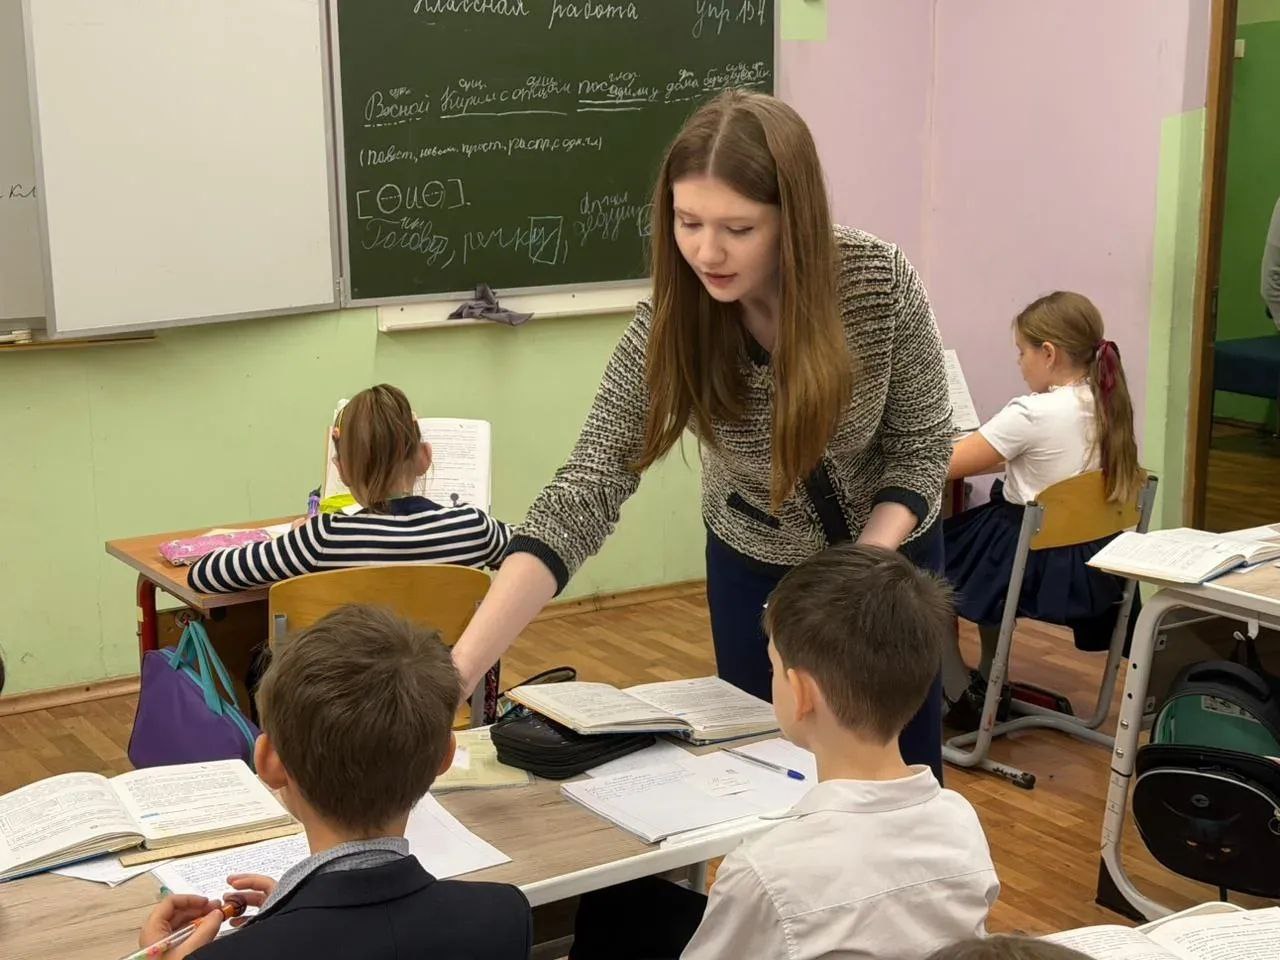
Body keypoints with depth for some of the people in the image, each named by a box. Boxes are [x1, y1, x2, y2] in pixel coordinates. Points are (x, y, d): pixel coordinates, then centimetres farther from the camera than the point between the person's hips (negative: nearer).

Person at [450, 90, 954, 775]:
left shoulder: (880, 282, -28)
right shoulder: (669, 328, -28)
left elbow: (921, 446, -14)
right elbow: (579, 501, -33)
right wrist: (457, 669, -44)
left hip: (889, 548, 0)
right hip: (754, 565, 0)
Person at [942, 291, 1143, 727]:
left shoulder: (1031, 414, -23)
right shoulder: (1106, 405, 0)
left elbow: (943, 465, -15)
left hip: (1036, 566, -8)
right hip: (1094, 567, 8)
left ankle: (961, 696, 19)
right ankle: (990, 682, 41)